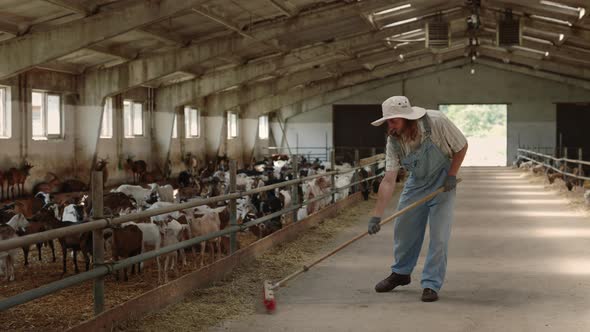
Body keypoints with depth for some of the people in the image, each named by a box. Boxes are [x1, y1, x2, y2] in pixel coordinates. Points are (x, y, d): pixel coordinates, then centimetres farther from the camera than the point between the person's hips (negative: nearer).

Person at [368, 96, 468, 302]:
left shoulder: (437, 122, -29)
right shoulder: (393, 141, -19)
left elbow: (461, 146, -12)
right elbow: (389, 181, -18)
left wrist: (452, 176, -17)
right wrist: (377, 215, -23)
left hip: (442, 184, -3)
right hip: (416, 183, 4)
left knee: (439, 236, -10)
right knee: (403, 229, 9)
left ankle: (431, 284, 1)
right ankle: (400, 273, 31)